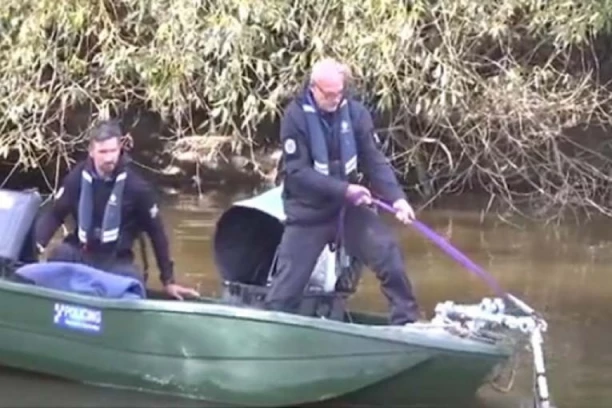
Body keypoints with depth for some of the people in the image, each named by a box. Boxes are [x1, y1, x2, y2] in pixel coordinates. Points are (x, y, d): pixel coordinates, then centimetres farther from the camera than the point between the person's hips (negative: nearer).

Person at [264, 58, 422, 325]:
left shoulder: (354, 112, -6)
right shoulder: (296, 116, -16)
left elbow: (374, 160, -7)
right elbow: (297, 172, -21)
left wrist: (396, 197, -22)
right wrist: (344, 189, -27)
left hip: (348, 206, 3)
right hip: (308, 212, -3)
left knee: (388, 253, -8)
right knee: (288, 282, -2)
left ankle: (406, 323, 3)